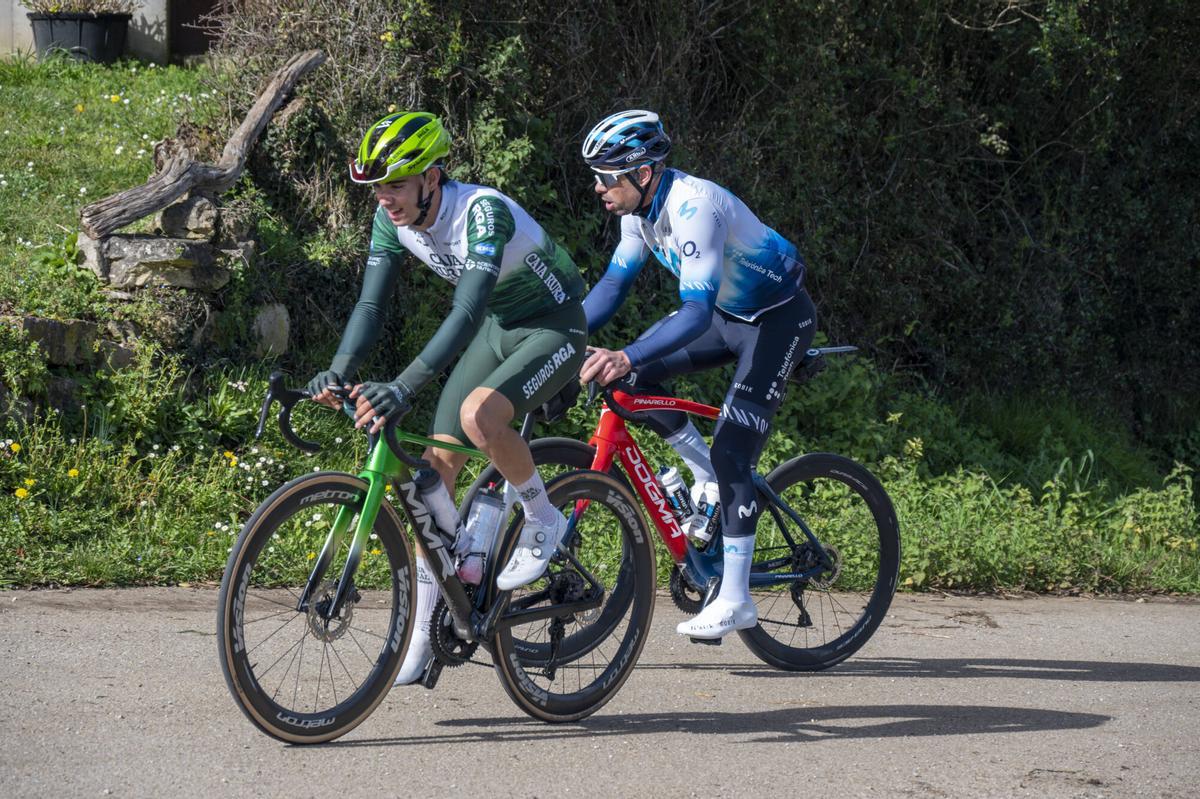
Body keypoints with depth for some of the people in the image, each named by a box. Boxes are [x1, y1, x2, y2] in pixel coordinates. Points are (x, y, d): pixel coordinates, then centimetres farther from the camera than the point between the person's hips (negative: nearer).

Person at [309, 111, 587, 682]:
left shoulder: (483, 212, -33)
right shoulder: (393, 219, -11)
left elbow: (466, 310, -44)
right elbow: (372, 303, -12)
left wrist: (403, 388, -54)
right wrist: (338, 372, -31)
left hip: (554, 328, -7)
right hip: (497, 330, 7)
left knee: (479, 414, -35)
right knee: (438, 464, -4)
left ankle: (544, 523, -7)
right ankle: (422, 634, 0)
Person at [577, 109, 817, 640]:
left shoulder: (693, 207, -34)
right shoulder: (640, 207, -7)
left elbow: (696, 311, -41)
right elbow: (614, 283, 2)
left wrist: (626, 357, -52)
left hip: (778, 318, -8)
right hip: (727, 312, 8)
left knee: (732, 455, -15)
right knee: (636, 377, -8)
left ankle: (734, 600, -10)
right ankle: (709, 481, 10)